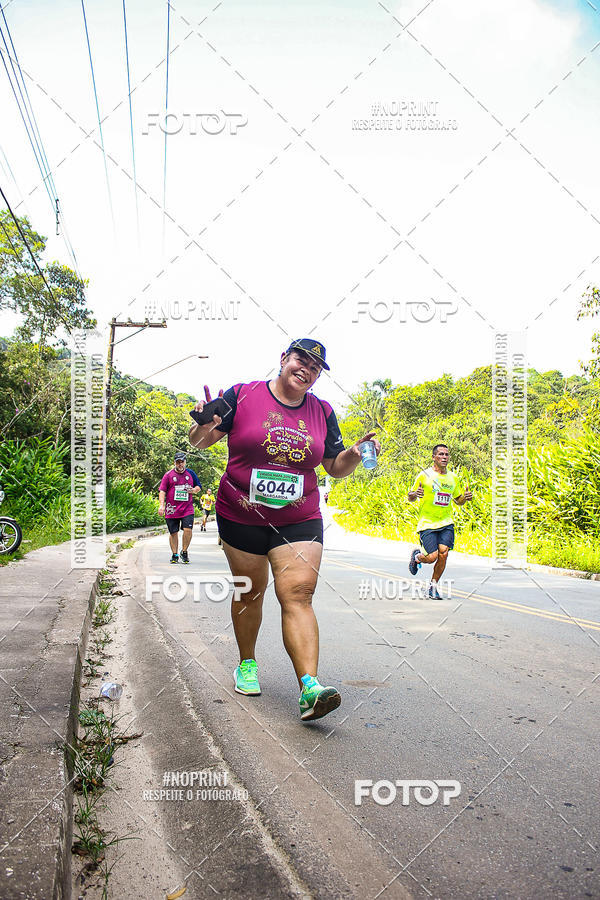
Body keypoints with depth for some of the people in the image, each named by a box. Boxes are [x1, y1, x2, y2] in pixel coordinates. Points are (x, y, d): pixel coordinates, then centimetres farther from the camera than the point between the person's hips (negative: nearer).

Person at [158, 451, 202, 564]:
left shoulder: (191, 473, 10)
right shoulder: (168, 474, 3)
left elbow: (199, 487, 20)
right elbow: (162, 491, 1)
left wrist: (194, 490, -4)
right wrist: (161, 505, -11)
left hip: (187, 508, 0)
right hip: (172, 509, 0)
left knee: (188, 530, -13)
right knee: (173, 533, 5)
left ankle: (184, 552, 6)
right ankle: (174, 555, 18)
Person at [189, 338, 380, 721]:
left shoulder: (322, 412, 7)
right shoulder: (242, 395, -3)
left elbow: (336, 468, 11)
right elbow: (201, 441, 2)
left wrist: (354, 453, -10)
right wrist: (205, 427, -22)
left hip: (299, 520, 1)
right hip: (242, 517, -1)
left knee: (298, 596, -11)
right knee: (250, 593, 12)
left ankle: (310, 688, -17)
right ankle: (247, 664, 34)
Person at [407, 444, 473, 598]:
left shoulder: (453, 478, 10)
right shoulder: (424, 475, -4)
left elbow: (458, 501, 22)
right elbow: (410, 498, 1)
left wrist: (465, 497, -1)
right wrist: (415, 494, -22)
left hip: (446, 523, 4)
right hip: (427, 523, -4)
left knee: (443, 553, -11)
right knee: (432, 557, -11)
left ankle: (433, 586, 8)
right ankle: (416, 556, 25)